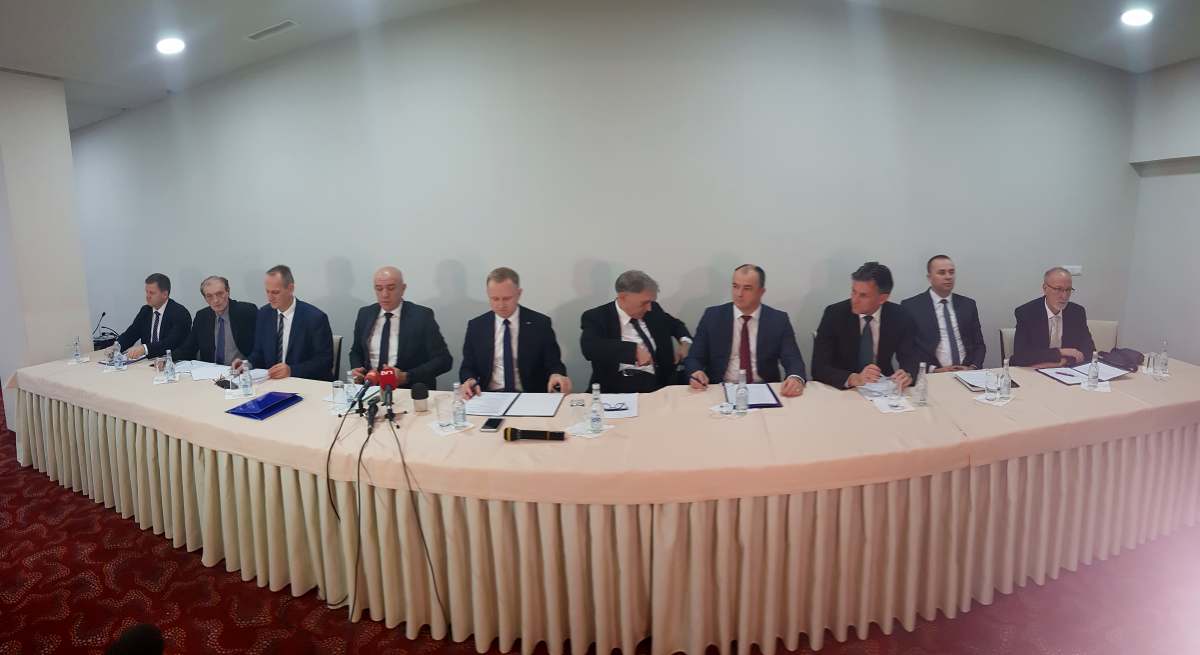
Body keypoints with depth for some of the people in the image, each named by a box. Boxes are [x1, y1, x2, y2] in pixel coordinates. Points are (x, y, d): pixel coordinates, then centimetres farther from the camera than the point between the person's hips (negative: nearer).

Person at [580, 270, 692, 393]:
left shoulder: (653, 310, 11)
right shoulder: (596, 317, -3)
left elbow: (676, 324, 30)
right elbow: (589, 348, -22)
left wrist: (684, 343, 8)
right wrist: (634, 349, -28)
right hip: (616, 386, -4)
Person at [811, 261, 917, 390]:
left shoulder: (899, 316, -5)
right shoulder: (834, 314, -13)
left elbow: (909, 359, -2)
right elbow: (819, 368, -17)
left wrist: (907, 375, -25)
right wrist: (853, 379, -33)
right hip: (842, 390, -2)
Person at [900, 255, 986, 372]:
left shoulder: (968, 305, 14)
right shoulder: (911, 306, 0)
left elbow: (979, 344, 15)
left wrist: (973, 367, -4)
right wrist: (934, 369, -15)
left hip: (966, 372, 3)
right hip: (932, 376, -3)